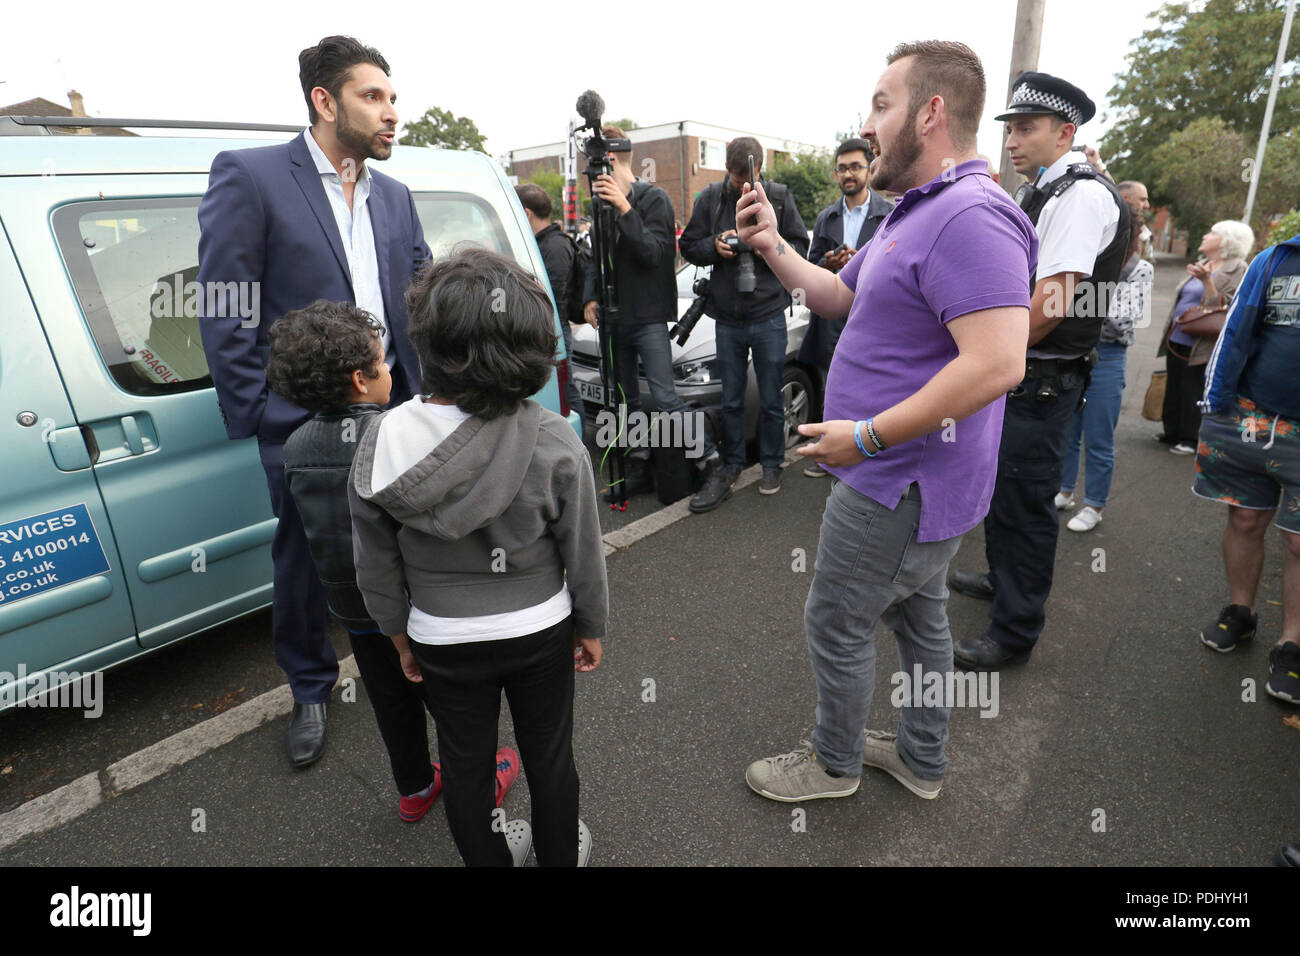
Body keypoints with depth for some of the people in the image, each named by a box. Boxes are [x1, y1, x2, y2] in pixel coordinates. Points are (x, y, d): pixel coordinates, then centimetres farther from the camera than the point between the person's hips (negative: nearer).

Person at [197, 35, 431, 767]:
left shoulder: (395, 196, 10)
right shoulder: (250, 175, -6)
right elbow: (223, 311, -9)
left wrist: (421, 389, -1)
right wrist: (256, 414, -11)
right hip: (304, 421, -4)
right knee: (305, 562, 11)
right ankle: (311, 689, 34)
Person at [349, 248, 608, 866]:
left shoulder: (382, 442, -19)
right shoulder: (554, 444, -24)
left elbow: (376, 569, -7)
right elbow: (583, 554, -13)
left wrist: (401, 636, 10)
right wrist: (591, 627, 5)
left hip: (442, 643, 1)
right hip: (540, 634, 0)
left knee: (465, 762, 25)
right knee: (548, 753, 24)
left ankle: (487, 858, 50)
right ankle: (560, 855, 49)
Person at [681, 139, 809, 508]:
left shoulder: (779, 197, 2)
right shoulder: (710, 197, 5)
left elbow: (800, 245, 5)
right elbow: (688, 246, 9)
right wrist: (715, 245, -12)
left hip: (768, 315, -1)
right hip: (727, 317, 2)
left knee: (771, 400, 6)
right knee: (731, 400, 10)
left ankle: (771, 465, 22)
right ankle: (731, 465, 25)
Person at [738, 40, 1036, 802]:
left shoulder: (970, 216, -22)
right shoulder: (915, 214, 13)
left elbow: (997, 364, -32)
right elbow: (839, 296, 22)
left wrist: (867, 437, -26)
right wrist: (773, 246, 9)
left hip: (900, 485, -10)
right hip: (916, 478, 10)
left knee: (837, 625, 6)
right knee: (919, 617, 21)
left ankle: (833, 763, 30)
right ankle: (923, 760, 41)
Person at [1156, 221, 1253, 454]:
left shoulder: (1238, 271, -8)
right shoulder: (1203, 264, 17)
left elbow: (1223, 307, -17)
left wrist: (1206, 280, -26)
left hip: (1200, 348, -7)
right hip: (1176, 342, 8)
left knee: (1192, 392, -3)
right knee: (1173, 389, 11)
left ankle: (1190, 439, 7)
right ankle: (1172, 433, 22)